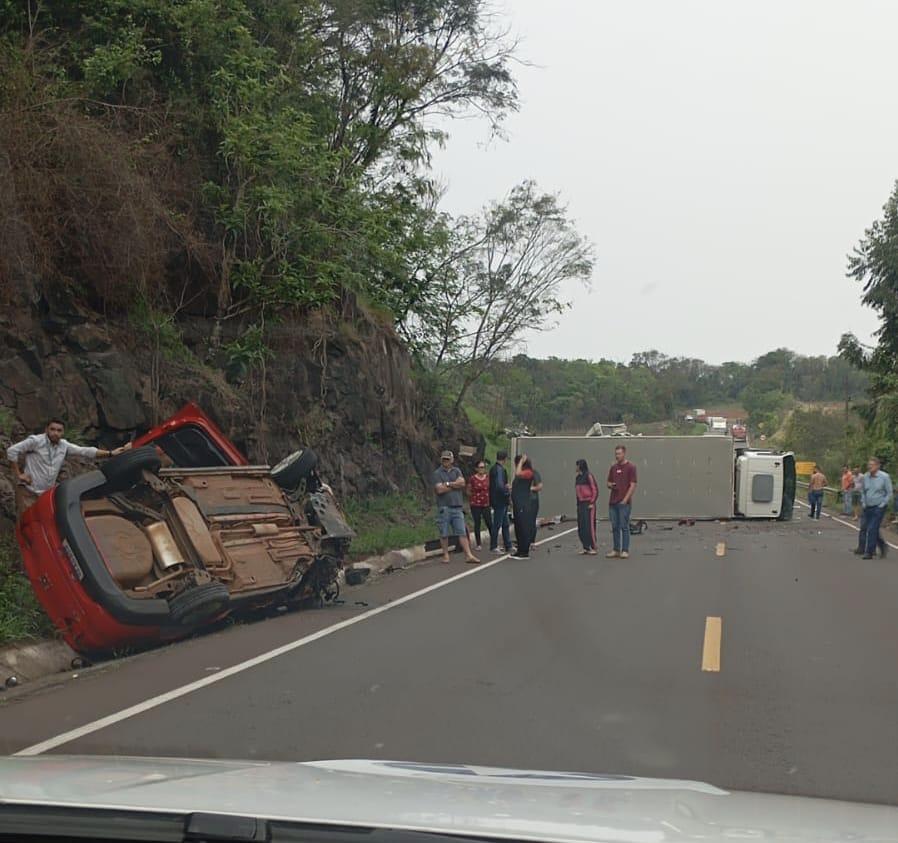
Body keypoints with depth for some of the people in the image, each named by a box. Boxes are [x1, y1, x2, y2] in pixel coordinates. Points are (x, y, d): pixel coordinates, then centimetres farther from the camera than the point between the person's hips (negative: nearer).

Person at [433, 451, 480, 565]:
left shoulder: (457, 471, 13)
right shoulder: (437, 473, 1)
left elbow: (462, 483, -4)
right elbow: (440, 489, -12)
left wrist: (448, 484, -8)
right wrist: (455, 484, -3)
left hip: (457, 507, 3)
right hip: (444, 507, -3)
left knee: (462, 532, -1)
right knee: (444, 534, 3)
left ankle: (468, 555, -4)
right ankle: (446, 555, 14)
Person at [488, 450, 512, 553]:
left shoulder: (494, 468, 12)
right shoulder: (500, 469, -19)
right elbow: (500, 487, -26)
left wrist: (506, 486, 10)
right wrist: (508, 490, -10)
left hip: (501, 502, 10)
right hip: (500, 501, -10)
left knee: (505, 524, 14)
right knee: (497, 524, -1)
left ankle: (508, 546, 19)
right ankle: (494, 547, 7)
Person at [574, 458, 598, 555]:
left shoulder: (588, 476, -7)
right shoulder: (578, 477, 15)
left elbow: (595, 490, -9)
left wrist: (592, 503, -12)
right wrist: (578, 503, 12)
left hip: (588, 504, -8)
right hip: (580, 504, 8)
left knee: (589, 525, -8)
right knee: (581, 527, 6)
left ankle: (592, 548, -3)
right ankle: (585, 547, 13)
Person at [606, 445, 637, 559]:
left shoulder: (630, 467, -5)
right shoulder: (613, 468, 13)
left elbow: (633, 485, -9)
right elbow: (609, 483, 19)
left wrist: (625, 499, -15)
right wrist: (611, 485, -6)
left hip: (624, 502, -6)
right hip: (613, 502, 6)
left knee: (624, 527, -3)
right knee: (615, 527, 8)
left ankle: (625, 550, 2)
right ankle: (616, 550, 15)